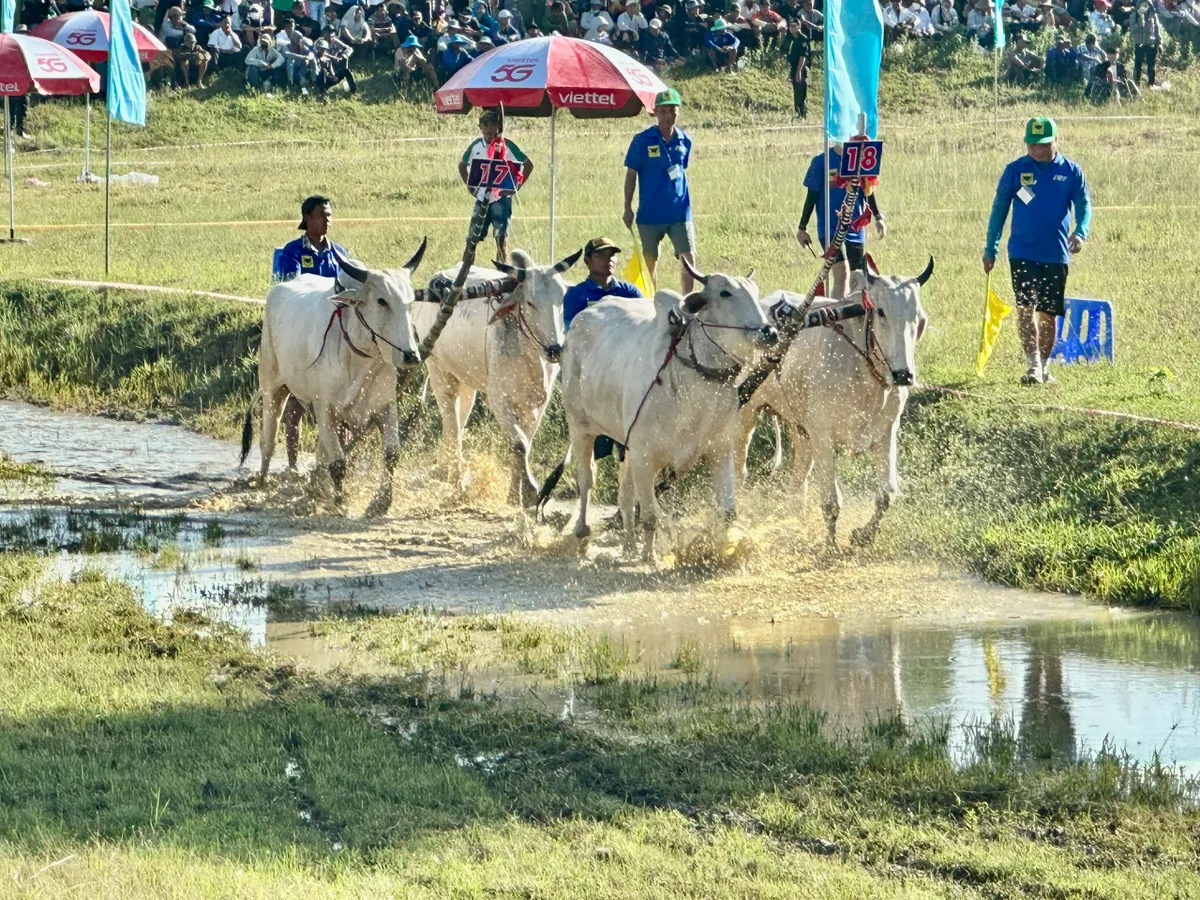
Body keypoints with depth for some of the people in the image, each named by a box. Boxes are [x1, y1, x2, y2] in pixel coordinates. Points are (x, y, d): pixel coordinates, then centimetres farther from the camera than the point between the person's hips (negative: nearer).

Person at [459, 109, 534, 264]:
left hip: (501, 197, -4)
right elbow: (462, 165, 21)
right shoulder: (476, 145, 6)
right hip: (481, 197, 4)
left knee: (501, 237, -4)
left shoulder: (506, 145, -6)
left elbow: (528, 164, -3)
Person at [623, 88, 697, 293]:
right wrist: (628, 208, -4)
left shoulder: (684, 141, 4)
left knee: (689, 257, -6)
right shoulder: (642, 141, -5)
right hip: (650, 213, -2)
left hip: (679, 212, 2)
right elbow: (631, 174, -1)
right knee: (650, 260, 9)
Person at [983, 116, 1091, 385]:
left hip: (1056, 255, 1)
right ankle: (1034, 364, -18)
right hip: (1022, 252, -1)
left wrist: (1080, 232, -18)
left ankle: (1044, 366, 22)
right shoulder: (1015, 170, 2)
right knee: (1025, 307, -15)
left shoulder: (1071, 172, 2)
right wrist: (990, 249, 7)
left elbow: (1084, 205, 4)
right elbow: (999, 208, 8)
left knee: (1048, 313, 7)